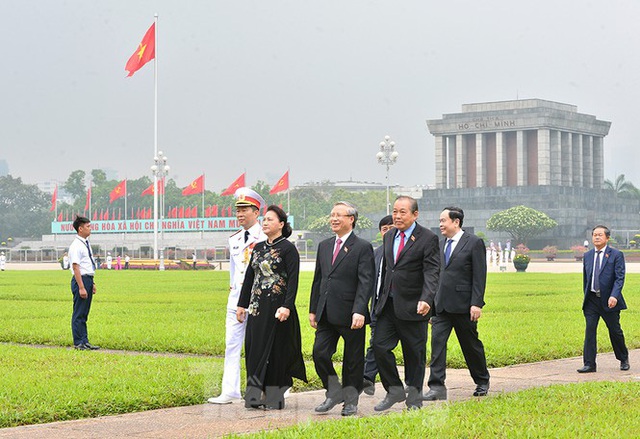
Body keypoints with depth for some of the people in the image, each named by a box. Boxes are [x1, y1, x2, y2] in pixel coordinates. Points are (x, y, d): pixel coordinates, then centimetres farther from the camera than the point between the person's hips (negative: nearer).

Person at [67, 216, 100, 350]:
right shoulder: (76, 246, -15)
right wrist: (81, 287, -22)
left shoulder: (86, 244, 14)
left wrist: (92, 283, 21)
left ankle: (84, 341, 18)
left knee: (84, 314, 13)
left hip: (88, 279, 9)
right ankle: (78, 343, 2)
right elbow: (76, 267, -19)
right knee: (79, 313, -3)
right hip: (81, 279, -9)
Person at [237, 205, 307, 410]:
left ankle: (274, 397, 5)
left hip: (277, 306, -7)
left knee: (275, 349, -2)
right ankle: (256, 395, 10)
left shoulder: (288, 249, -7)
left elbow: (293, 280, -13)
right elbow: (249, 277, 17)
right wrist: (242, 304, 14)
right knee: (254, 348, 5)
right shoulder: (258, 248, 13)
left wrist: (287, 306, -23)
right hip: (257, 306, 7)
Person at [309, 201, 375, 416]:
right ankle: (333, 392, 15)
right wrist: (313, 309, 14)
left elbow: (366, 282, -12)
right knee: (319, 353, -4)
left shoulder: (363, 247, -5)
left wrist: (359, 311, -22)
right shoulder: (324, 246, 14)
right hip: (326, 314, 5)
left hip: (351, 315, -5)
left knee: (353, 360, 5)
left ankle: (351, 400, 18)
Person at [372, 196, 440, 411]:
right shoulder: (389, 237, 12)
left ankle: (414, 397, 18)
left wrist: (426, 300, -31)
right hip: (388, 304, 5)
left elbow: (431, 273, -16)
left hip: (412, 306, -5)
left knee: (414, 353, 4)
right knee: (380, 346, -2)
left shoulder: (428, 238, -8)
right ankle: (395, 391, 12)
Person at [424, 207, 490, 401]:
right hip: (441, 305, 5)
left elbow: (479, 276, -10)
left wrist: (476, 304, -16)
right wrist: (432, 301, 13)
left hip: (463, 305, -5)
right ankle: (437, 387, -9)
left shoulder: (474, 243, -6)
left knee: (471, 345, 8)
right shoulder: (442, 244, 13)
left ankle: (482, 382, 28)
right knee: (437, 341, -8)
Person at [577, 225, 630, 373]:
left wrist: (614, 296, -23)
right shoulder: (587, 256, 11)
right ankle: (589, 364, -4)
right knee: (590, 330, -5)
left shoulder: (616, 255, -4)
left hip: (609, 300, -3)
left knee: (615, 331, 7)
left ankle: (624, 359, 29)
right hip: (592, 300, 3)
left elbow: (620, 277, -11)